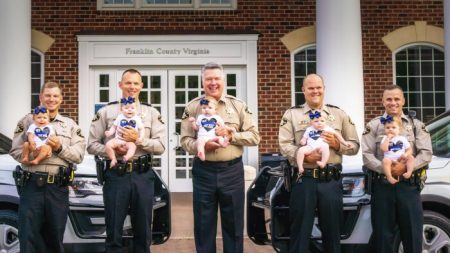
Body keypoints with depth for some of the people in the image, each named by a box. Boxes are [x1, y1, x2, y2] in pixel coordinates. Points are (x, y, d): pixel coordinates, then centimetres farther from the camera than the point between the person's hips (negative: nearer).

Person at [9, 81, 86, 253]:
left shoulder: (70, 124, 12)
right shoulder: (27, 121, 9)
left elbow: (79, 155, 3)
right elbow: (15, 151, 1)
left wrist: (60, 148, -11)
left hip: (59, 187, 1)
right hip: (32, 185, -1)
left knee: (54, 238, 11)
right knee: (28, 237, 0)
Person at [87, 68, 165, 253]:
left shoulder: (151, 112, 8)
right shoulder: (106, 112, 5)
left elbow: (160, 146, 0)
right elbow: (92, 145, 3)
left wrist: (138, 139, -13)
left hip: (143, 175, 1)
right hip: (115, 174, -1)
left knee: (143, 230, 10)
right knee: (113, 231, 6)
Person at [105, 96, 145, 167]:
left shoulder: (137, 119, 5)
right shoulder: (119, 117, 7)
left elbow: (141, 129, 8)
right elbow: (114, 127, 12)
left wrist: (141, 137, -11)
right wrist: (110, 132, -8)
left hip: (130, 141, -2)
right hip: (118, 139, 2)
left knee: (132, 146, -36)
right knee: (108, 145, -22)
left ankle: (127, 157, -57)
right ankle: (113, 159, -15)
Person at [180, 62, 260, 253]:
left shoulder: (238, 106, 4)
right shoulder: (192, 107, 3)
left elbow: (254, 136, 2)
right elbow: (185, 140, 0)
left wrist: (232, 135, -14)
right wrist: (202, 146, -20)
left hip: (232, 170, 0)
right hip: (203, 172, 0)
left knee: (233, 223, 10)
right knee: (203, 224, 10)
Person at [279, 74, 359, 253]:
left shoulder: (339, 114, 12)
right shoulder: (292, 114, 6)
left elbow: (355, 145, 11)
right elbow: (285, 145, -3)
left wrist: (337, 144, -9)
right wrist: (304, 156, -19)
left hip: (332, 181, 2)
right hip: (303, 179, -2)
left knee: (332, 230, 10)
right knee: (300, 231, 4)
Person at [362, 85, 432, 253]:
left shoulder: (416, 125, 10)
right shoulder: (373, 125, 8)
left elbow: (426, 154, 0)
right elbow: (367, 155, -1)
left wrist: (406, 167, -14)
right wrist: (385, 168, -17)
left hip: (409, 185, 1)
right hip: (382, 186, 0)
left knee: (413, 234, 5)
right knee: (382, 236, 6)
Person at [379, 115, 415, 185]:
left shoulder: (403, 139, 13)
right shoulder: (385, 139, 8)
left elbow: (409, 150, 11)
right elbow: (384, 149, -11)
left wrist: (406, 154, -12)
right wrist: (388, 138, -10)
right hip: (390, 160, -2)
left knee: (410, 157, -21)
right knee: (385, 160, -33)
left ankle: (409, 172, -30)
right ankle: (389, 177, -40)